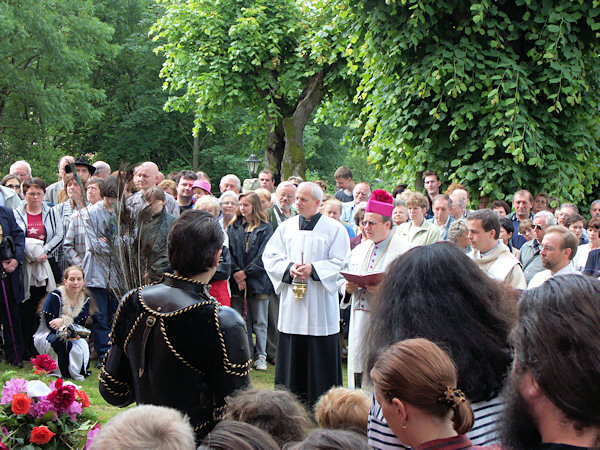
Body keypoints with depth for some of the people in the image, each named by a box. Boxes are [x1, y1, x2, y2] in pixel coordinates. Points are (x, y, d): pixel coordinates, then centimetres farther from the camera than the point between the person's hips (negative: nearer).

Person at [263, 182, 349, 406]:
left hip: (320, 305, -3)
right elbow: (270, 256, 9)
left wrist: (314, 269, -18)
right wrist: (289, 267, -9)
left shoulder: (334, 229, -1)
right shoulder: (286, 227, 11)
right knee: (291, 353, 5)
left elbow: (340, 262, -5)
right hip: (291, 305, 3)